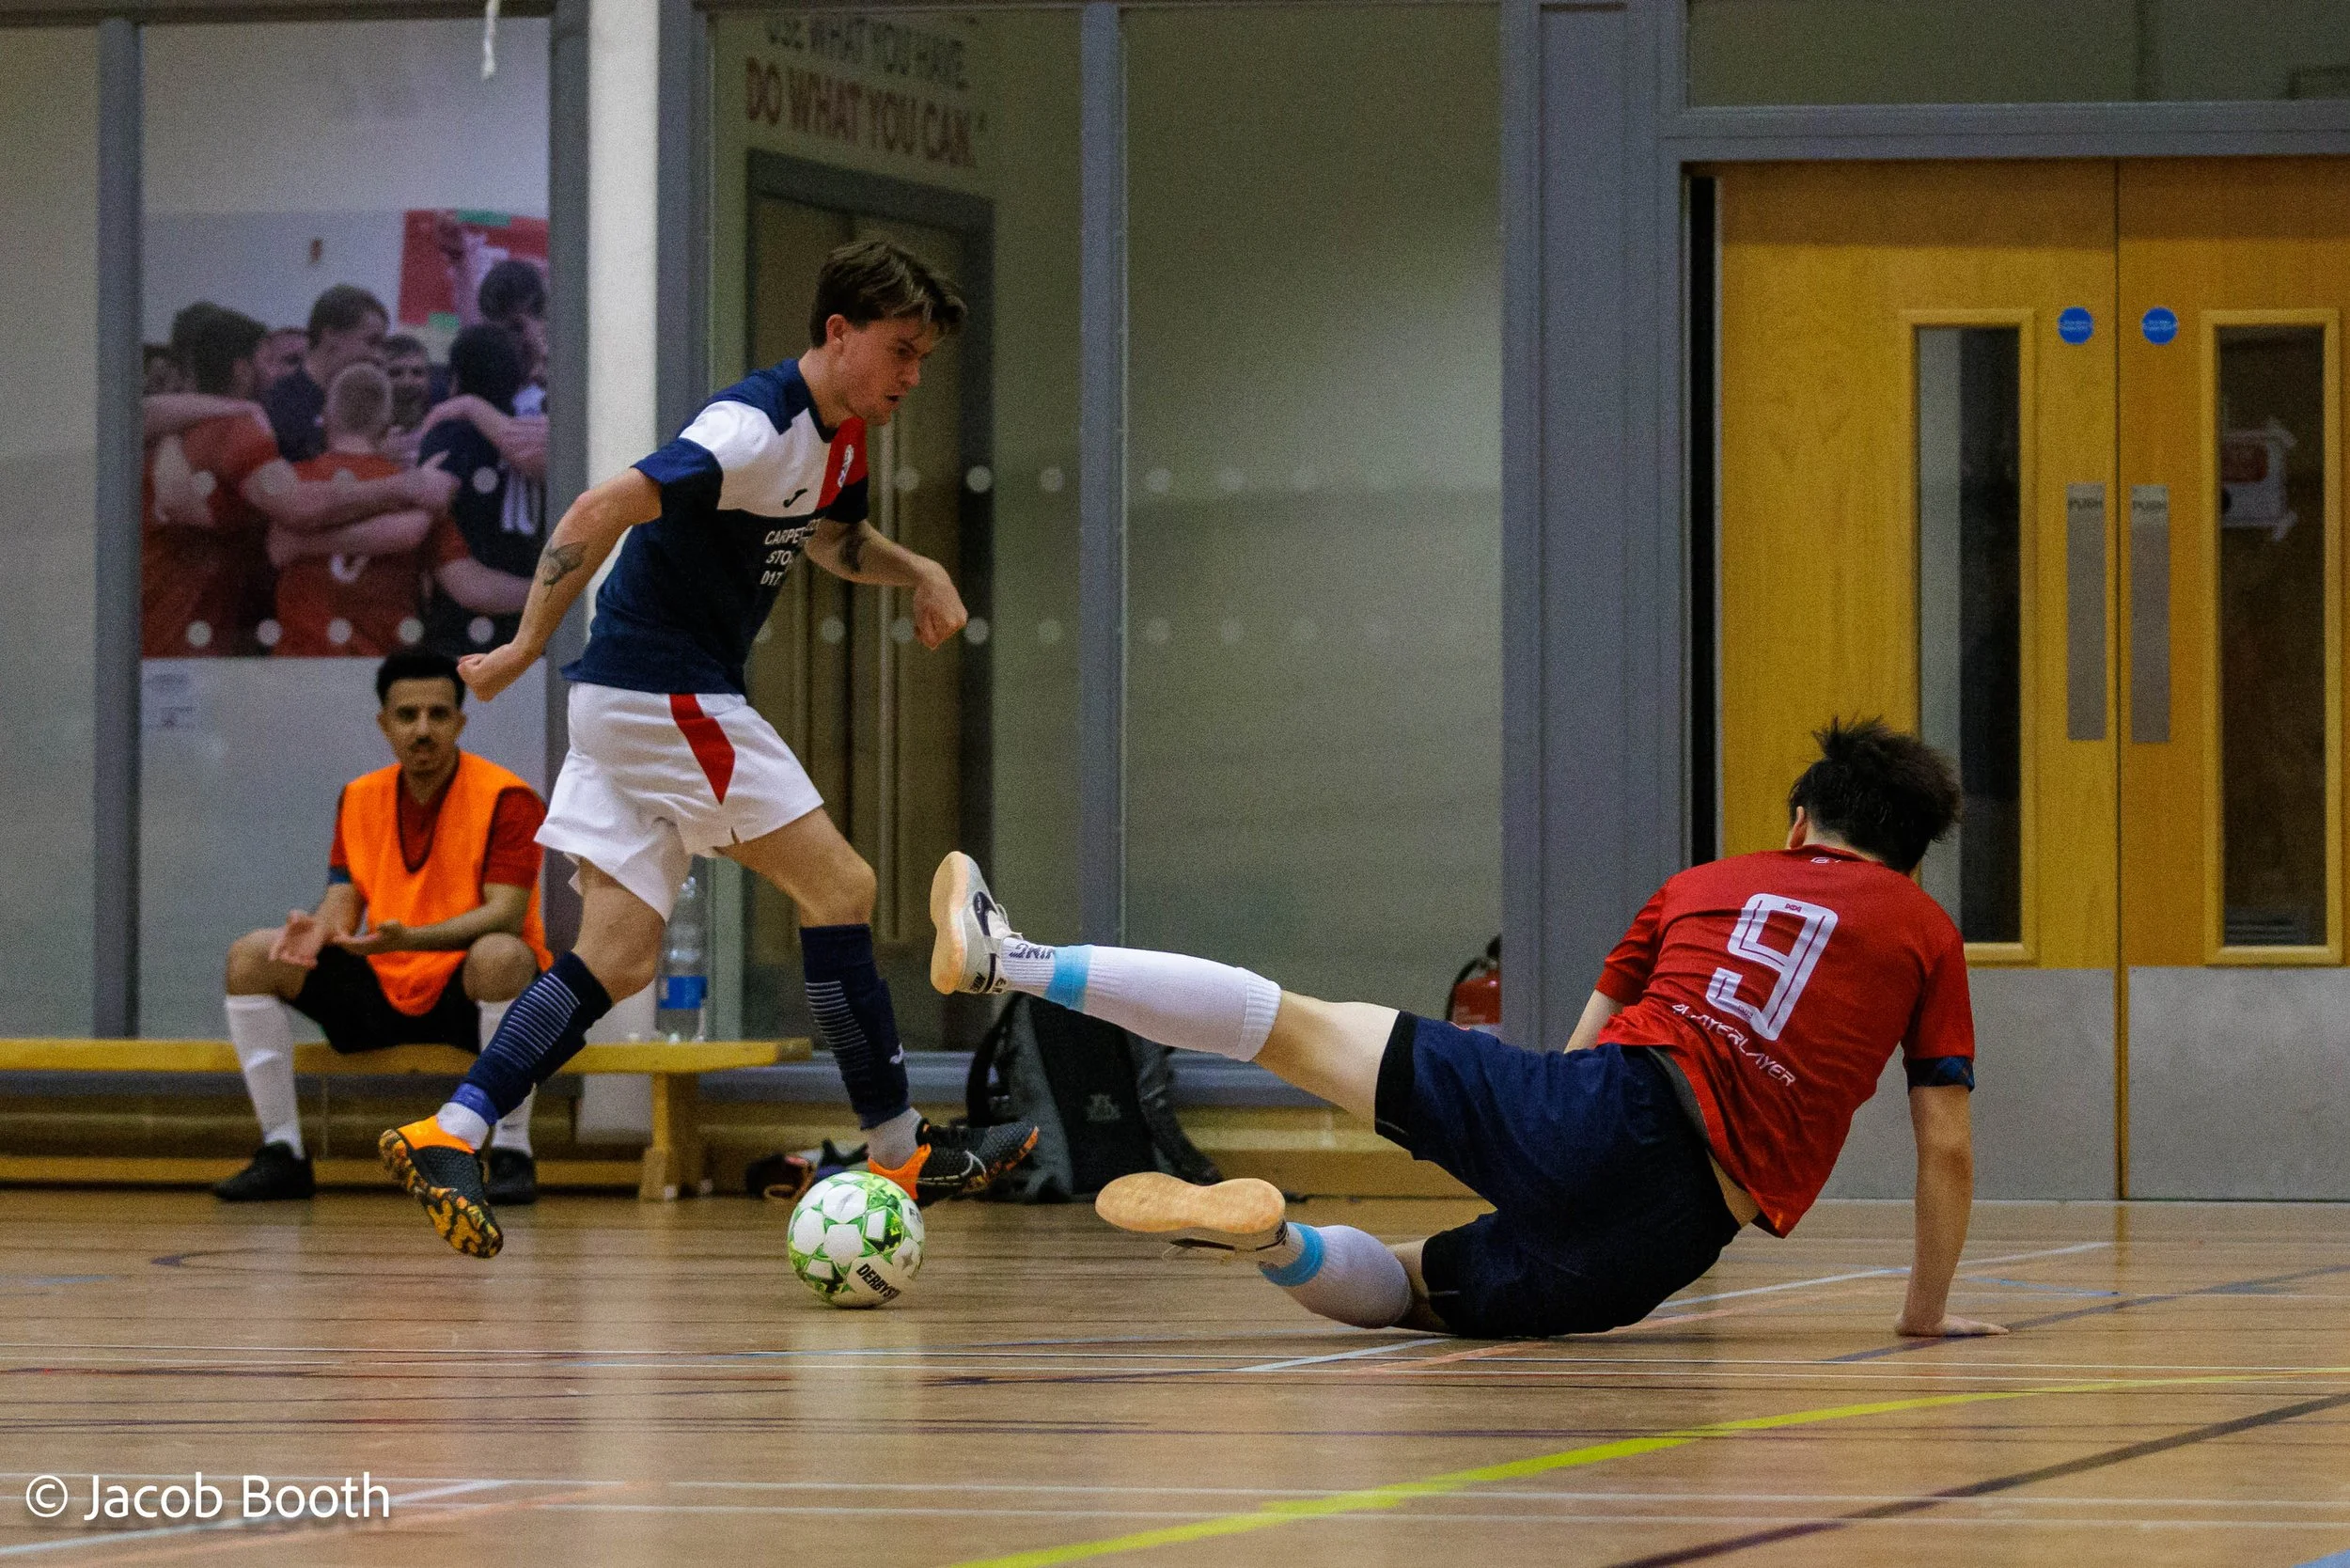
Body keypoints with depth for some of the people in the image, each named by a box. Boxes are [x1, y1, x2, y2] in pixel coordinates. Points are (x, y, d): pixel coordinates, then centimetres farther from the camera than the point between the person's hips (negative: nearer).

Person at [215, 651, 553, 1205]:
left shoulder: (506, 799, -12)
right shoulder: (359, 799, 6)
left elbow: (506, 913, -22)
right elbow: (345, 900, 4)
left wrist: (410, 939, -38)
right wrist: (320, 928, -23)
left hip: (468, 994, -5)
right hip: (382, 992, 5)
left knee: (499, 955, -40)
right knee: (250, 957, -10)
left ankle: (512, 1152, -27)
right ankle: (283, 1153, -7)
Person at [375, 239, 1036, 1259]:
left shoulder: (836, 436, 12)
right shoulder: (757, 425, -19)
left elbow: (831, 537, 34)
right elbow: (604, 509, -26)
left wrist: (918, 570, 14)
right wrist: (525, 648, -25)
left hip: (637, 703, 10)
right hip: (666, 690, -10)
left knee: (619, 957, 3)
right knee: (839, 885, -4)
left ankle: (447, 1136, -5)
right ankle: (900, 1153, 3)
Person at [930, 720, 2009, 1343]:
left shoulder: (1703, 885, 24)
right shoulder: (1926, 934, 18)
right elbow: (1947, 1145, 12)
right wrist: (1928, 1313, 23)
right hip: (1668, 1243, 0)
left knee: (1291, 1024, 9)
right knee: (1396, 1286, 20)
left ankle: (1010, 958, 2)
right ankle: (1264, 1236, -12)